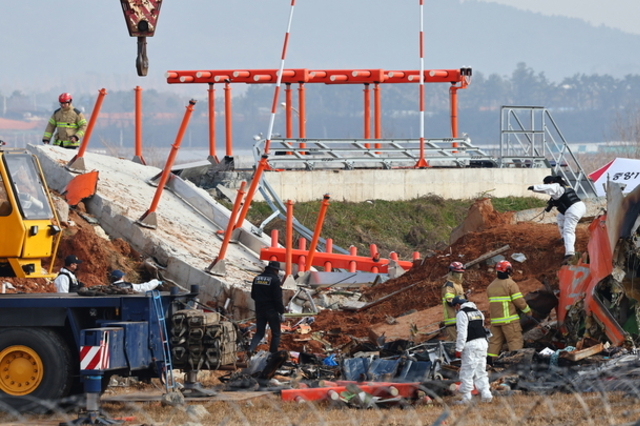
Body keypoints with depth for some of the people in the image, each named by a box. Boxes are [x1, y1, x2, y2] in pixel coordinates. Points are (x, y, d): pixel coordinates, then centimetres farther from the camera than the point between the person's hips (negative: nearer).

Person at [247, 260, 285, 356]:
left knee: (259, 333, 10)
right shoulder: (275, 280, -13)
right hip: (271, 311, -5)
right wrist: (282, 311, -11)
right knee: (276, 334, 8)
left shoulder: (257, 279, 7)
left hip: (259, 311, 5)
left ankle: (251, 349, -15)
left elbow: (253, 295, 16)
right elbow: (278, 299, -17)